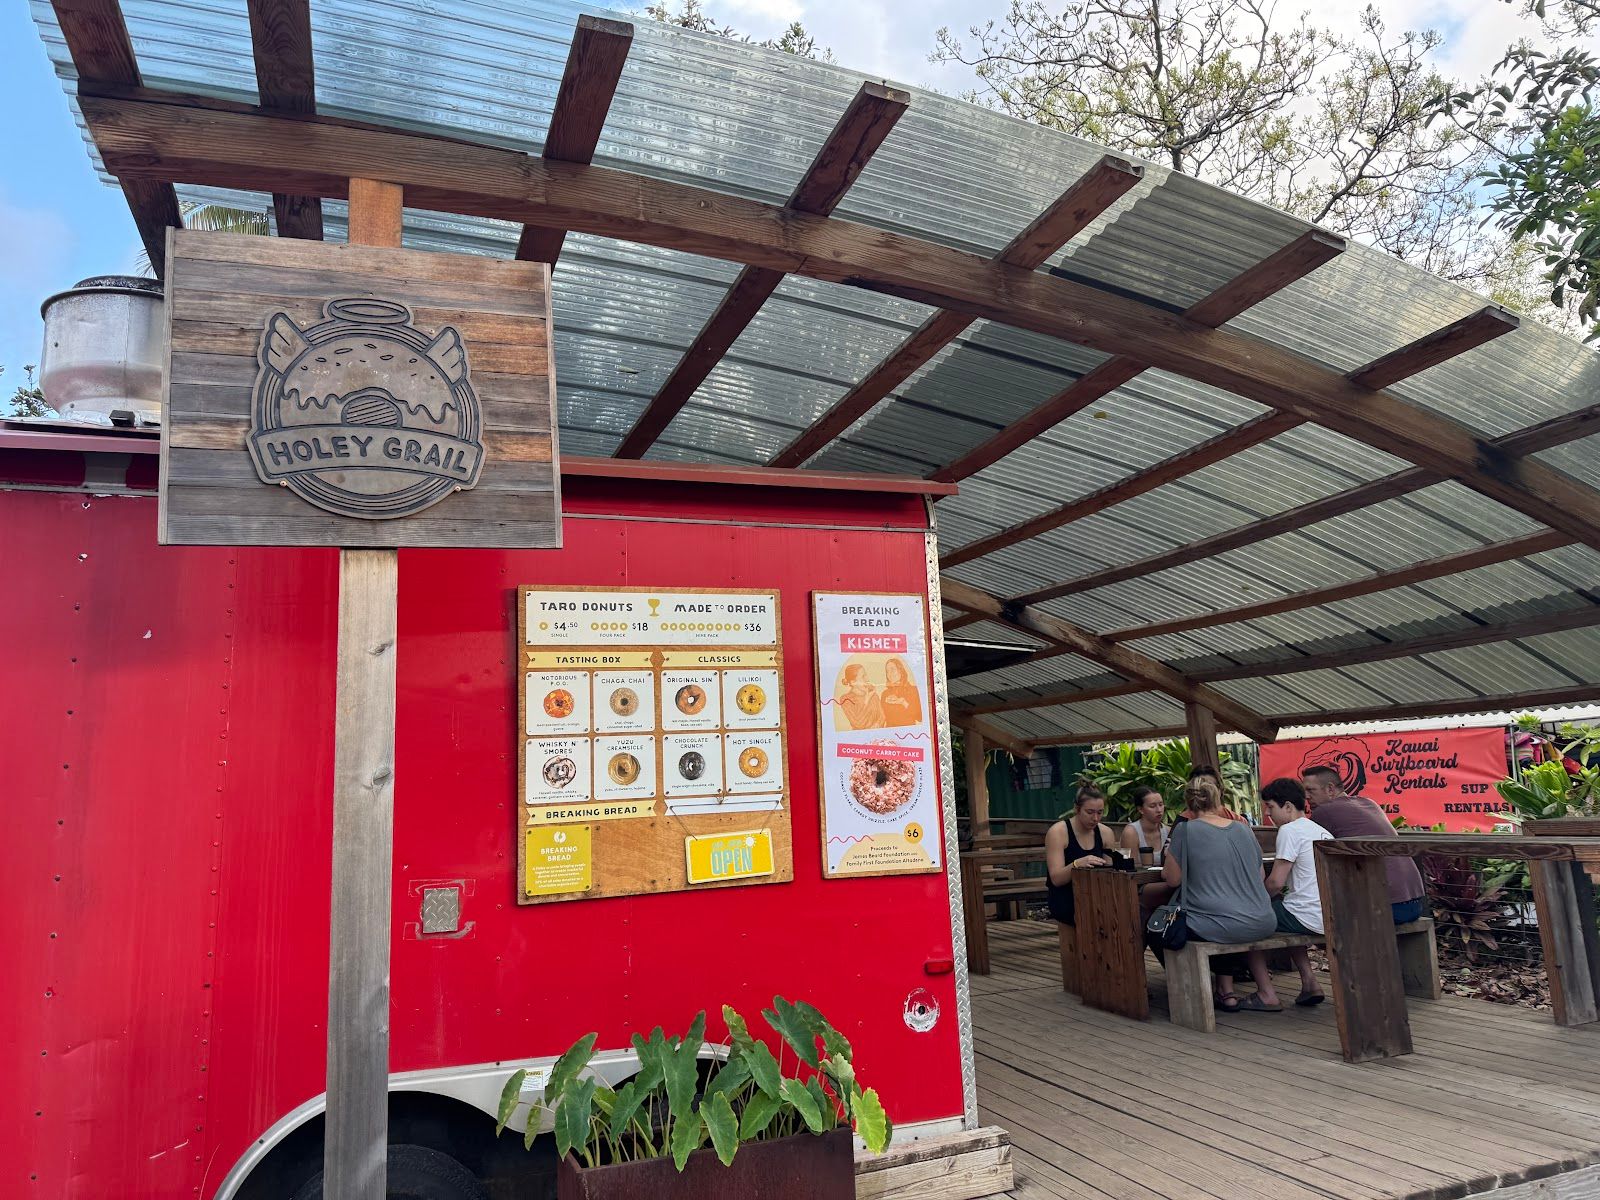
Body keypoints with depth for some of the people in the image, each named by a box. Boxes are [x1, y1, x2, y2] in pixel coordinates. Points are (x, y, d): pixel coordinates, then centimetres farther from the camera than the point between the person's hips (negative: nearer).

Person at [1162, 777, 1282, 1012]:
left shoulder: (1185, 831, -5)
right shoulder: (1243, 829, 10)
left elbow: (1173, 878, -2)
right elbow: (1259, 875, 19)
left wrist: (1170, 858, 19)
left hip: (1220, 928, -5)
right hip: (1263, 926, 5)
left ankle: (1227, 992, 24)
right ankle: (1265, 993, 30)